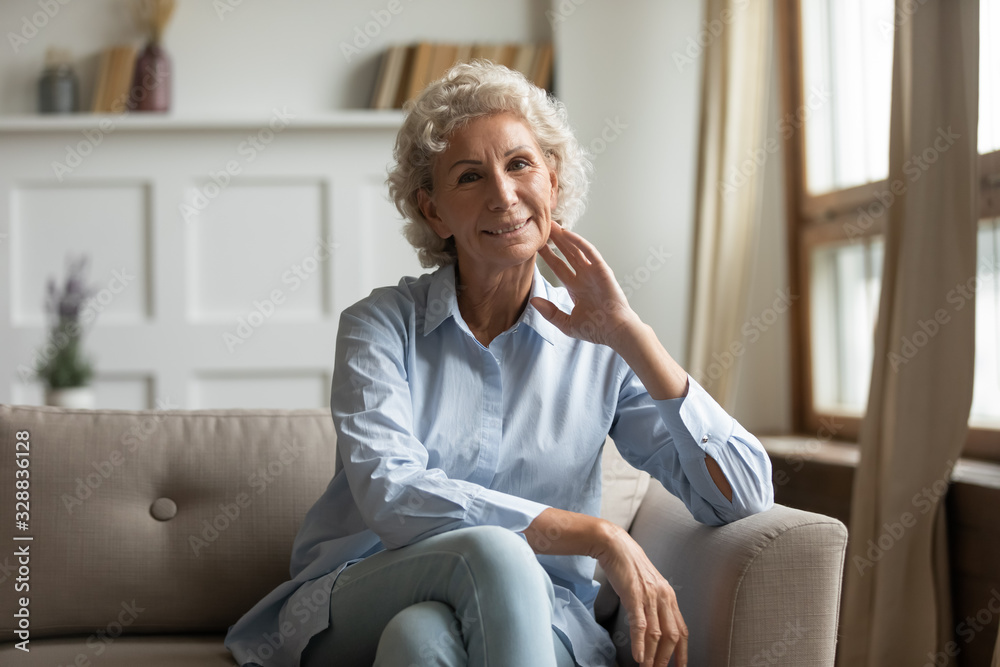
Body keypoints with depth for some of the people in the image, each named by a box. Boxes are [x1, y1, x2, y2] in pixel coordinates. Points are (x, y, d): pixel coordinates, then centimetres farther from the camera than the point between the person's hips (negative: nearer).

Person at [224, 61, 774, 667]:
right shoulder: (380, 326, 1)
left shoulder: (596, 348, 5)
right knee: (495, 553, -32)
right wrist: (599, 536, -23)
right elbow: (389, 494, -17)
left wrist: (630, 333, -9)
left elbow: (745, 498, -4)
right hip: (358, 611, 0)